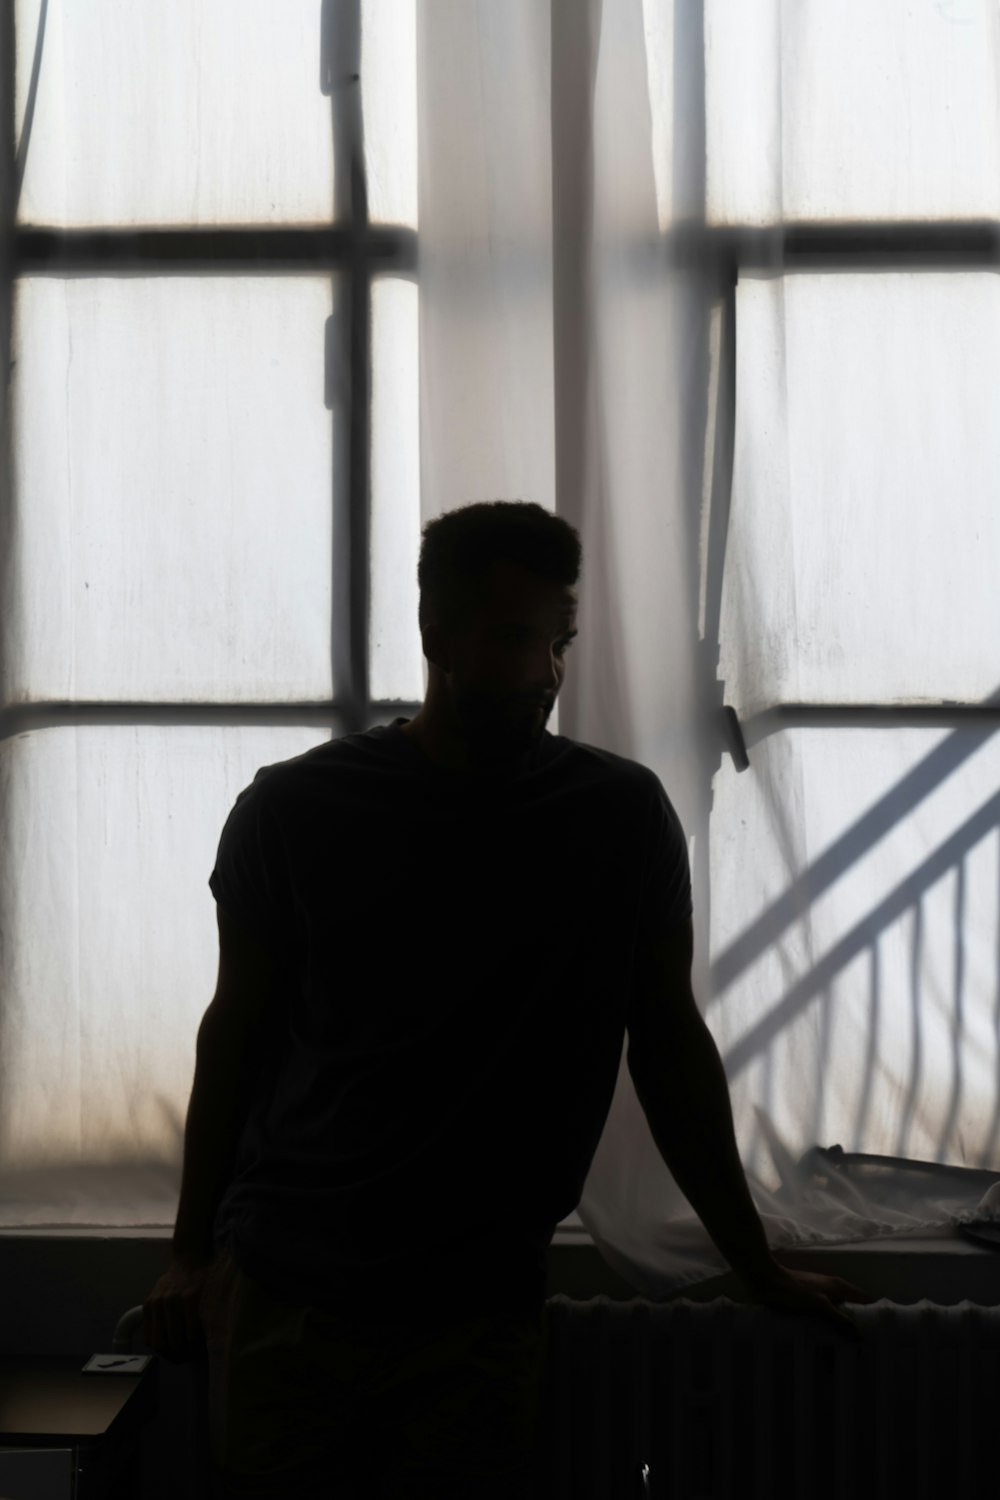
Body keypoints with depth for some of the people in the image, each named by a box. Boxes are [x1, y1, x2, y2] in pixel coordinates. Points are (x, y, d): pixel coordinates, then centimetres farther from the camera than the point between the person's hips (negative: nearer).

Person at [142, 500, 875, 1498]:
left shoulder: (623, 817, -1)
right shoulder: (291, 808, -1)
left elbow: (666, 1045, 6)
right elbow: (235, 1031, 8)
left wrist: (759, 1270, 9)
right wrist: (190, 1254, 7)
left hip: (482, 1306, 0)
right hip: (279, 1294, 0)